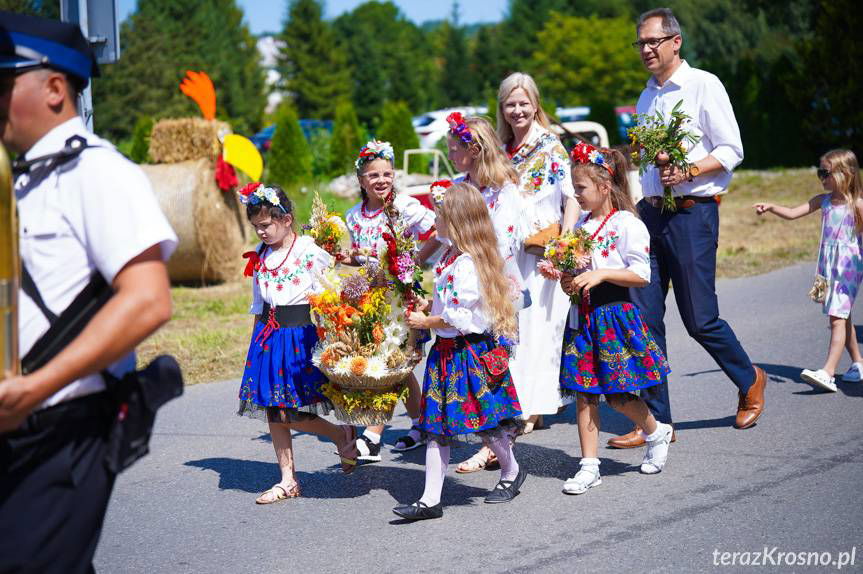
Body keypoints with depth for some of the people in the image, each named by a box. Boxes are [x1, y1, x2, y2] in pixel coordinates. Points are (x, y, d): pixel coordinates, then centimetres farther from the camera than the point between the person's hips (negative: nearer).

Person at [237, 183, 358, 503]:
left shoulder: (310, 252, -9)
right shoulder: (259, 256, 10)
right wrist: (258, 340, 16)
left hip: (301, 333, -6)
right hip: (269, 336, 6)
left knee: (289, 413, -9)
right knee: (272, 410, 6)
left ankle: (343, 435, 17)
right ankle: (287, 481, 15)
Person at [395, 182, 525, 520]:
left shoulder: (465, 263, -21)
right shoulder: (451, 255, 9)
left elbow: (460, 316, -23)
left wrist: (426, 322, -12)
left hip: (466, 350, -10)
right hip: (446, 351, 10)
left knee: (484, 422, 7)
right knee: (436, 426, 5)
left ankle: (511, 472, 33)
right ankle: (430, 500, 5)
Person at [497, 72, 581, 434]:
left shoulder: (551, 147, -2)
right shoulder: (502, 152, 14)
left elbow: (572, 198, -7)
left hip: (541, 252, -5)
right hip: (508, 252, 6)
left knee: (537, 327, -7)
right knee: (511, 328, 3)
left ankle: (531, 408, -7)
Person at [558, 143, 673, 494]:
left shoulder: (627, 225, -11)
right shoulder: (581, 224, 11)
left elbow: (641, 274, -14)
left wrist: (601, 274, -21)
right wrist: (568, 281, 2)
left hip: (614, 315, -7)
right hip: (582, 316, 7)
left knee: (618, 395, -1)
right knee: (583, 393, 4)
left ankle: (656, 433, 28)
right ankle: (589, 466, 10)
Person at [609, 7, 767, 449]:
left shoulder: (703, 85, -4)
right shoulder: (646, 97, 16)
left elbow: (731, 151, -7)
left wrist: (689, 171, -20)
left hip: (692, 212, -6)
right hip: (650, 213, 6)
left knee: (699, 319, -1)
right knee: (645, 319, 0)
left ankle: (749, 380, 27)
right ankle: (656, 421, 6)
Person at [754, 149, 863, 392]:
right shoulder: (823, 201, 8)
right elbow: (793, 213, 7)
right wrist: (771, 207, -6)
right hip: (827, 265, 7)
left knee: (837, 317, -15)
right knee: (842, 317, 14)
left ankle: (828, 372, -24)